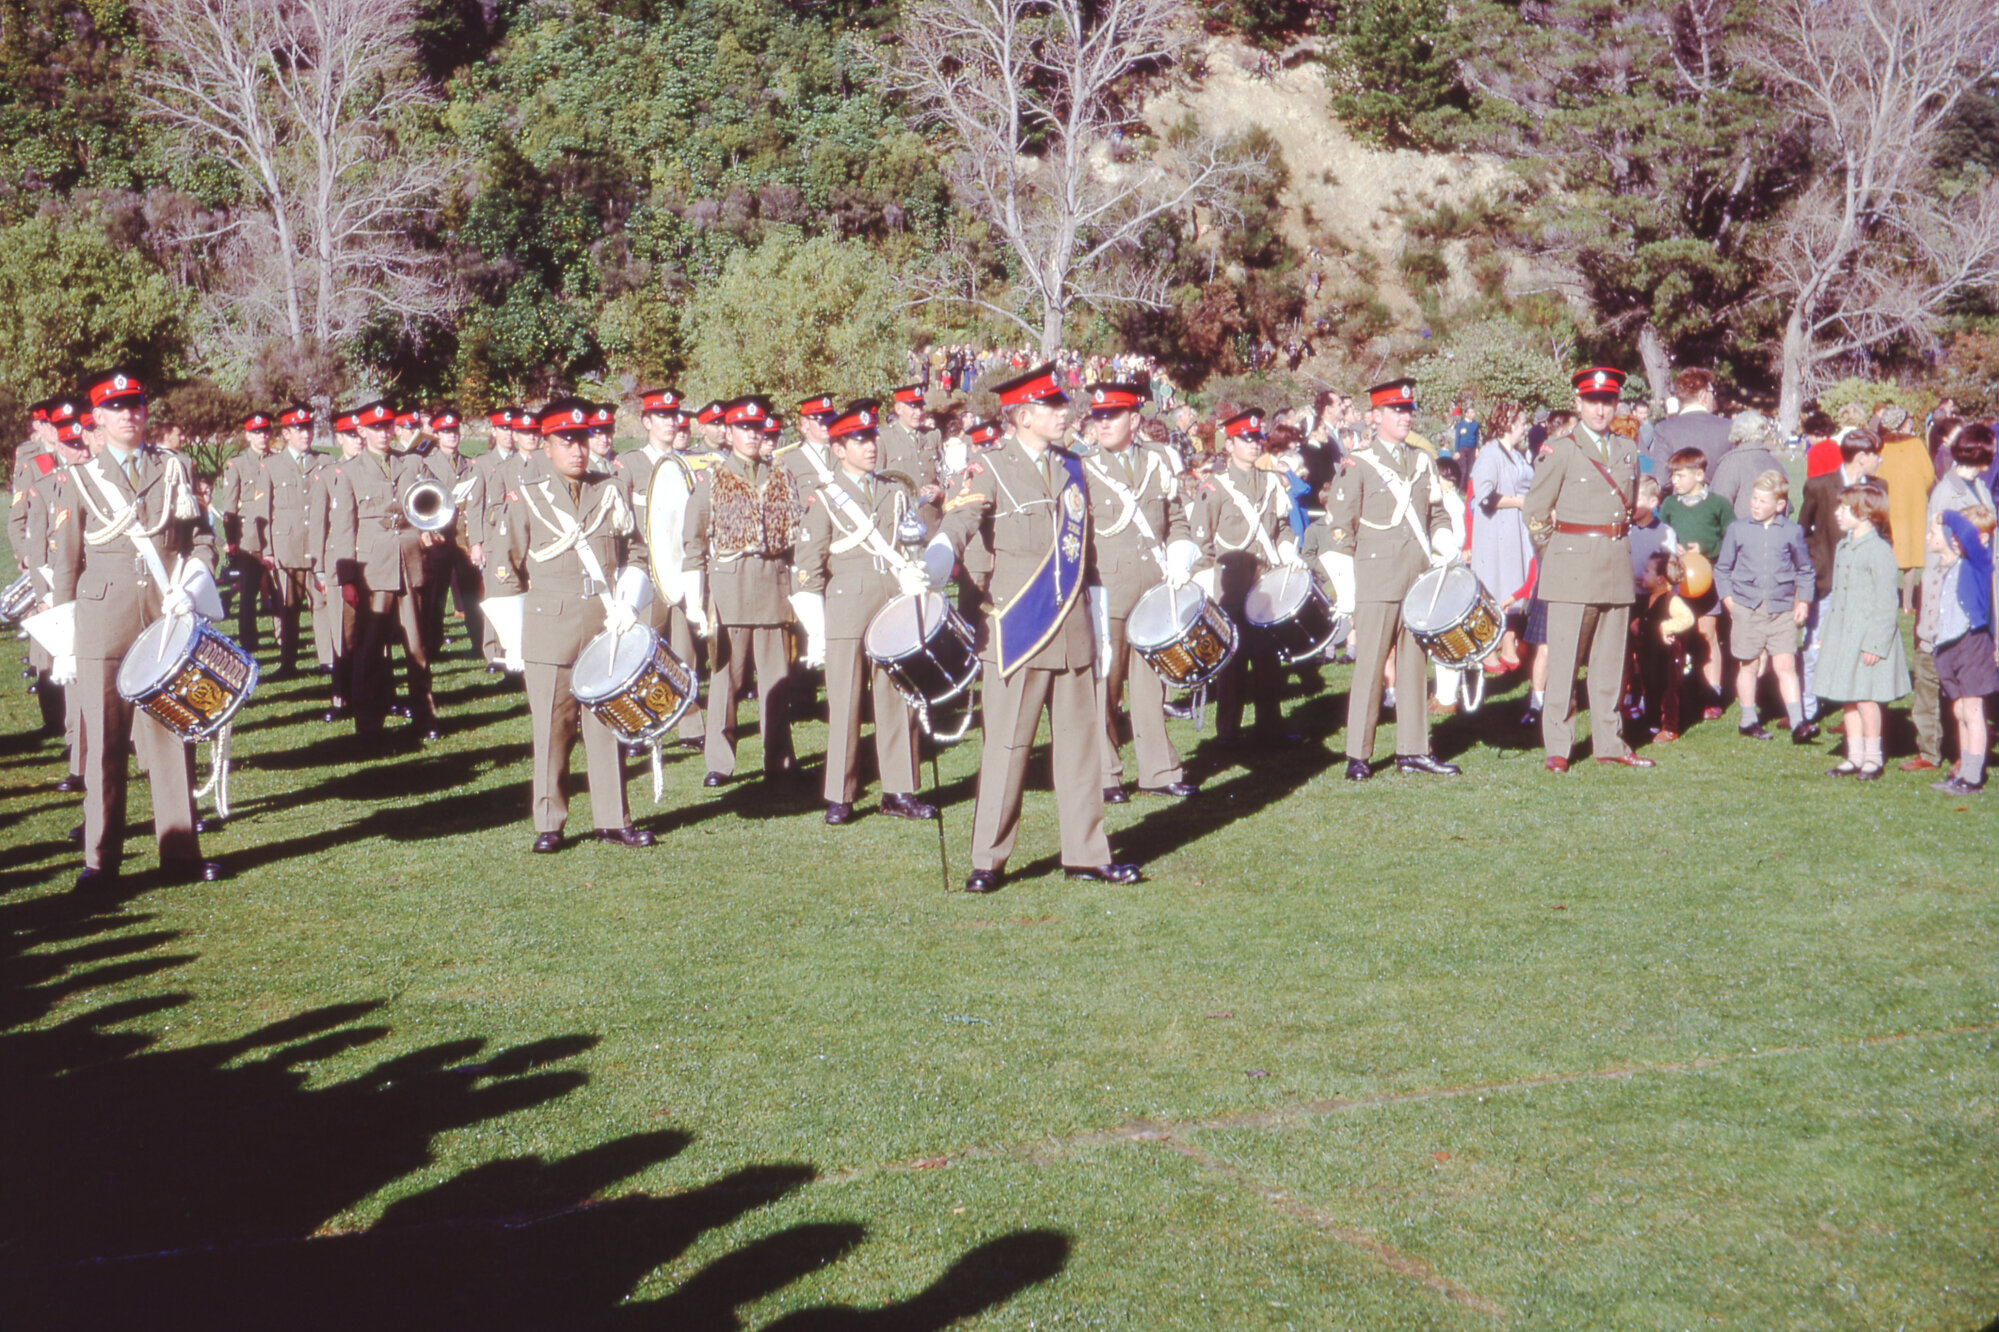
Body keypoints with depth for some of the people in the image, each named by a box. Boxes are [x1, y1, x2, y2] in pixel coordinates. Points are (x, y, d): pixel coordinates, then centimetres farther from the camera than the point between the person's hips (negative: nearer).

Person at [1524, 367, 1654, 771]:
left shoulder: (1628, 450, 12)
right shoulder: (1560, 451, -4)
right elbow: (1535, 513, -1)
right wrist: (1556, 551, 2)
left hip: (1617, 566, 5)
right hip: (1572, 567, -5)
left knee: (1611, 659, 10)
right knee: (1564, 659, -4)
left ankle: (1609, 742, 18)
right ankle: (1557, 748, 1)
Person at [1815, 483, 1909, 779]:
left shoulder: (1879, 550, -16)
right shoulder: (1844, 546, 11)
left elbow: (1886, 602, -17)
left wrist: (1875, 644, -19)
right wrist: (1830, 634, 16)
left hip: (1868, 636, -8)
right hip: (1843, 635, 8)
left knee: (1866, 698, -2)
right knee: (1847, 698, 11)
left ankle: (1872, 758, 11)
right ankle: (1855, 756, 20)